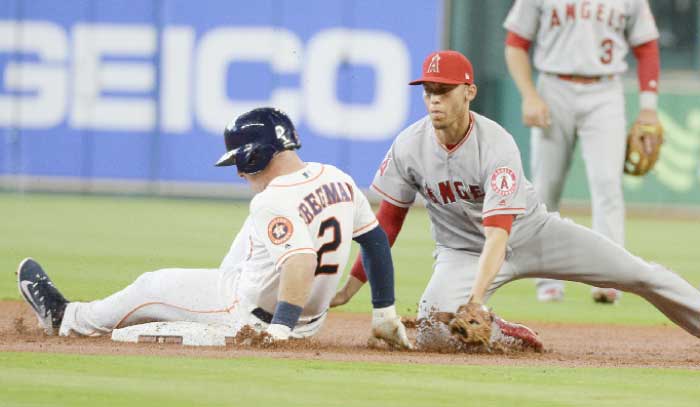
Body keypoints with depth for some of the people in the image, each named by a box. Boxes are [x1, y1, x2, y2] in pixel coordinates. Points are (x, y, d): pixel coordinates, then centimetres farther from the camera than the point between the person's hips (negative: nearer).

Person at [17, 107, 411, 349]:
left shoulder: (273, 202, -27)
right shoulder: (338, 179, -1)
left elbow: (301, 262, -41)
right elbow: (377, 240, 7)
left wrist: (278, 332, -40)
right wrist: (386, 314, 14)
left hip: (256, 316, -8)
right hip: (313, 319, 8)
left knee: (153, 286, 12)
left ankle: (68, 319, 36)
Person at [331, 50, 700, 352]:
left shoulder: (497, 145, -28)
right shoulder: (408, 147, -15)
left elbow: (499, 231, -36)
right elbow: (388, 219, -4)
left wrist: (476, 299, -49)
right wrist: (351, 287, -8)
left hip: (528, 231, -2)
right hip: (462, 251, 2)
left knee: (639, 274, -7)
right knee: (433, 331, -27)